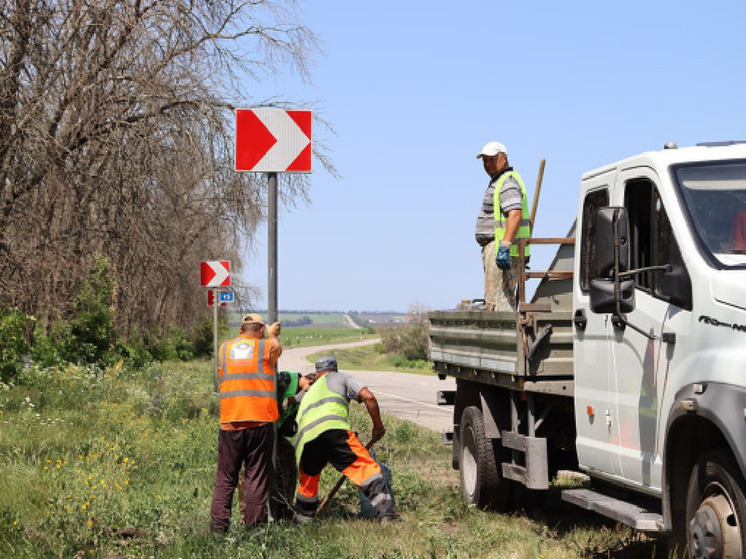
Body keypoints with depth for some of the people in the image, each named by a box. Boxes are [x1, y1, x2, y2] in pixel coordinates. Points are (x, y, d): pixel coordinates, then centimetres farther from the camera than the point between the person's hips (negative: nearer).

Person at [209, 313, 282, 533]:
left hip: (230, 422, 2)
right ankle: (254, 526, 1)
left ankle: (218, 523, 3)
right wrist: (272, 335, 48)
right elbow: (276, 347, 25)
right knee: (257, 477, 2)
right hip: (260, 421, -2)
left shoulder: (225, 348, 12)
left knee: (225, 477, 8)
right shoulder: (268, 346, 3)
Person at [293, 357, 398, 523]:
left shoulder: (309, 392, 42)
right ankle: (386, 511, -16)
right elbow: (369, 397, 13)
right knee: (366, 466, -4)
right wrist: (378, 426, 22)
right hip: (333, 427, -5)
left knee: (308, 478, 27)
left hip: (306, 437, 5)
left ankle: (303, 517, 35)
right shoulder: (341, 378, 28)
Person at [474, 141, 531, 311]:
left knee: (496, 300, -15)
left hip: (501, 246, -11)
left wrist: (504, 247, -31)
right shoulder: (498, 181, 23)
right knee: (506, 299, 10)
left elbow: (515, 215, -25)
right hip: (498, 248, 11)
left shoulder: (508, 182, -11)